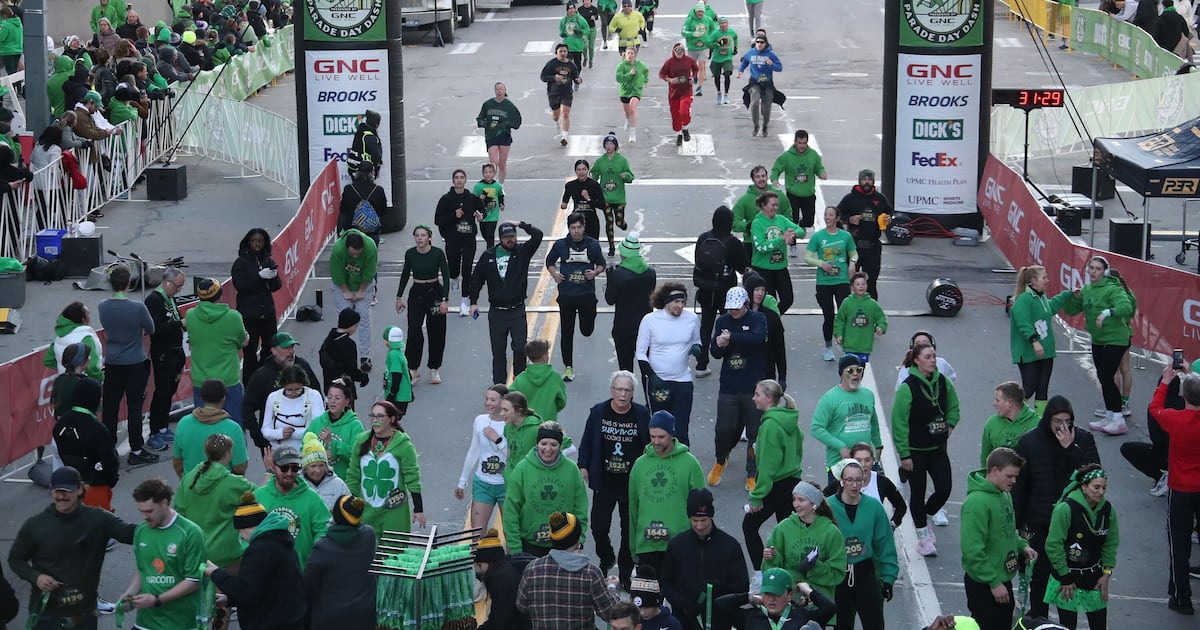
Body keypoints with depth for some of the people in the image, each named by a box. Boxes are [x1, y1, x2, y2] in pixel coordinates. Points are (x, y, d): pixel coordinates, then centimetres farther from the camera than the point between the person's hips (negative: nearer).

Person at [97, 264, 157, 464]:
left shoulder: (102, 307, -5)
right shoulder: (138, 308, -19)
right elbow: (151, 330, -2)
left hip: (112, 363, 4)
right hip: (136, 364, -4)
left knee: (110, 407, 11)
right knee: (134, 408, 3)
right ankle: (136, 451, 8)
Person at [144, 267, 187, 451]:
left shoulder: (170, 298, 13)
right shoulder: (153, 300, -15)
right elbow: (156, 328, -25)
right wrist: (180, 324, -23)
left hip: (175, 352, 9)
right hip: (163, 354, -9)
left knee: (170, 390, 14)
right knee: (162, 392, -5)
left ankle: (164, 428, 23)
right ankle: (154, 435, 1)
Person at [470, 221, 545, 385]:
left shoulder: (522, 252, 0)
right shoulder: (488, 255, 4)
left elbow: (537, 235, -15)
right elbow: (476, 278, 11)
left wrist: (520, 224, -11)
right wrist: (473, 302, 6)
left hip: (517, 311, -1)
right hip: (496, 312, 2)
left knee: (520, 348, -8)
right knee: (498, 352, 6)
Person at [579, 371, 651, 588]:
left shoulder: (642, 414, -4)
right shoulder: (598, 411, -3)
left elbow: (650, 445, 4)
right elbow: (586, 441, 6)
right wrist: (583, 466, 1)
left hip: (632, 483, 0)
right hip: (604, 482, 0)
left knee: (630, 529, 7)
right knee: (598, 525, 0)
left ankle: (625, 572, 22)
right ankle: (606, 559, 29)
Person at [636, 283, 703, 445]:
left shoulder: (692, 319, 0)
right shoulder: (650, 320, -7)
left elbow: (696, 343, 17)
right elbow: (640, 353, -2)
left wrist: (696, 348, -8)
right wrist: (652, 376, -13)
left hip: (683, 381, 1)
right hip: (657, 381, -1)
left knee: (680, 430, -3)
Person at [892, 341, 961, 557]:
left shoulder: (942, 381, 0)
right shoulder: (908, 387, -16)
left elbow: (953, 407, 19)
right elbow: (899, 422, -15)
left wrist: (949, 425, 3)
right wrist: (904, 454, -14)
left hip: (938, 447, 4)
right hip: (915, 450, -4)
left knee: (944, 488, -1)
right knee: (918, 493, 5)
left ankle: (925, 513, 28)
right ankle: (923, 535, 19)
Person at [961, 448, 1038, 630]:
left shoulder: (1005, 495, 5)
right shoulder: (977, 502, -23)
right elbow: (972, 550, -26)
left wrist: (1022, 546, 2)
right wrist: (994, 582, -22)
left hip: (1003, 579, 9)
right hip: (983, 585, -9)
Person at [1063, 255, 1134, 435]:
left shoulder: (1112, 289, -16)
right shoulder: (1086, 290, 7)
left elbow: (1127, 307, -29)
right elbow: (1070, 310, 10)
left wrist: (1108, 312, -43)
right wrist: (1074, 297, -9)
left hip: (1115, 339, -8)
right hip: (1097, 341, 8)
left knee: (1107, 378, -13)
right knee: (1102, 378, 14)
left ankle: (1119, 420, -9)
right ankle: (1109, 416, 26)